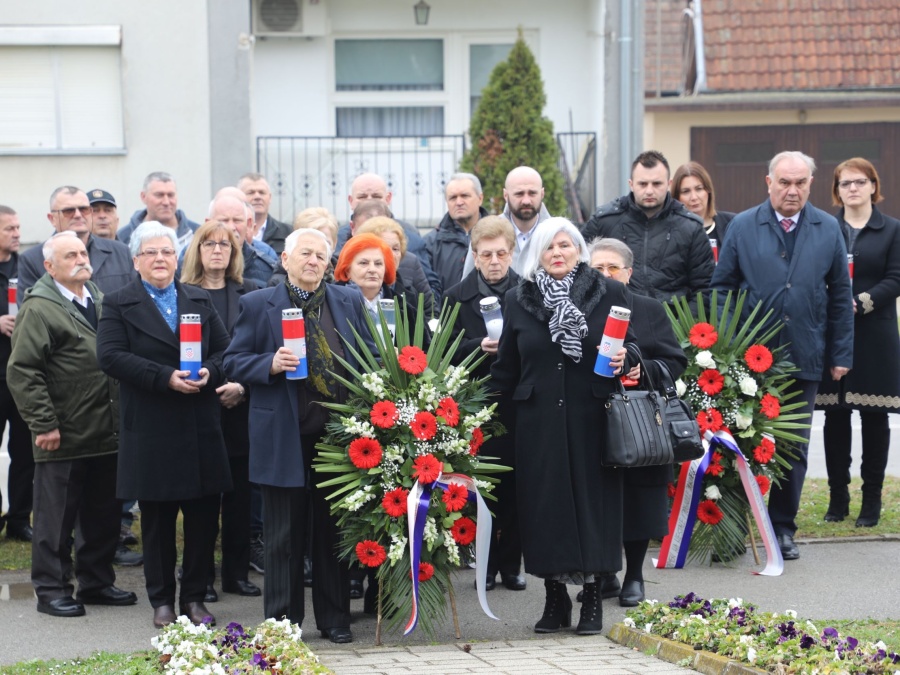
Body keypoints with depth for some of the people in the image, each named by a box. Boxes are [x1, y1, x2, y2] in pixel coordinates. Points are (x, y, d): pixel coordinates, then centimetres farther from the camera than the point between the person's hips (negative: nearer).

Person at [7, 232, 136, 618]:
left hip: (106, 436, 7)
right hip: (63, 440, -7)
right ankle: (51, 589, 9)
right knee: (56, 517, 1)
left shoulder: (100, 303, 15)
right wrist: (44, 424, -17)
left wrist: (122, 419, 17)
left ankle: (97, 582, 25)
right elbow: (22, 372, -15)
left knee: (103, 515, 13)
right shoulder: (39, 310, -10)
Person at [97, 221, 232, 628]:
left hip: (201, 429, 3)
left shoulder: (200, 302, 14)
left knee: (203, 515, 3)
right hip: (150, 431, -3)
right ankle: (162, 601, 14)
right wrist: (165, 377, -19)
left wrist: (209, 372, -12)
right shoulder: (118, 305, 1)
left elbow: (225, 350, 10)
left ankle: (194, 597, 15)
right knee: (157, 518, 4)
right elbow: (111, 356, -11)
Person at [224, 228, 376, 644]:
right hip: (284, 438, -2)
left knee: (334, 532, 9)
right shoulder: (257, 305, 2)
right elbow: (234, 363, 1)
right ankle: (282, 621, 11)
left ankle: (334, 618, 18)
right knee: (284, 536, 3)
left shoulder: (350, 302, 10)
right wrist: (271, 364, -18)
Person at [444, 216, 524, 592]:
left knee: (516, 486, 3)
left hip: (520, 405, 0)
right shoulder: (457, 297, 6)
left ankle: (511, 564, 13)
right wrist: (480, 346, -15)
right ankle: (485, 564, 11)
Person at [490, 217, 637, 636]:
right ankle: (555, 598, 13)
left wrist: (624, 359, -14)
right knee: (545, 503, 2)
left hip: (591, 417, -2)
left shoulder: (610, 293, 3)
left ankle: (592, 599, 9)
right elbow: (506, 367, 13)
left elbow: (634, 345, 7)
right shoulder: (518, 299, 8)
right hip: (538, 422, 2)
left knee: (591, 499, 0)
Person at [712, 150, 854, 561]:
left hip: (803, 358, 1)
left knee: (794, 447, 7)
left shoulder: (828, 230, 6)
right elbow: (722, 287, 4)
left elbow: (840, 296, 9)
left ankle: (782, 527, 17)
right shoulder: (742, 227, 2)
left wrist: (841, 354, 5)